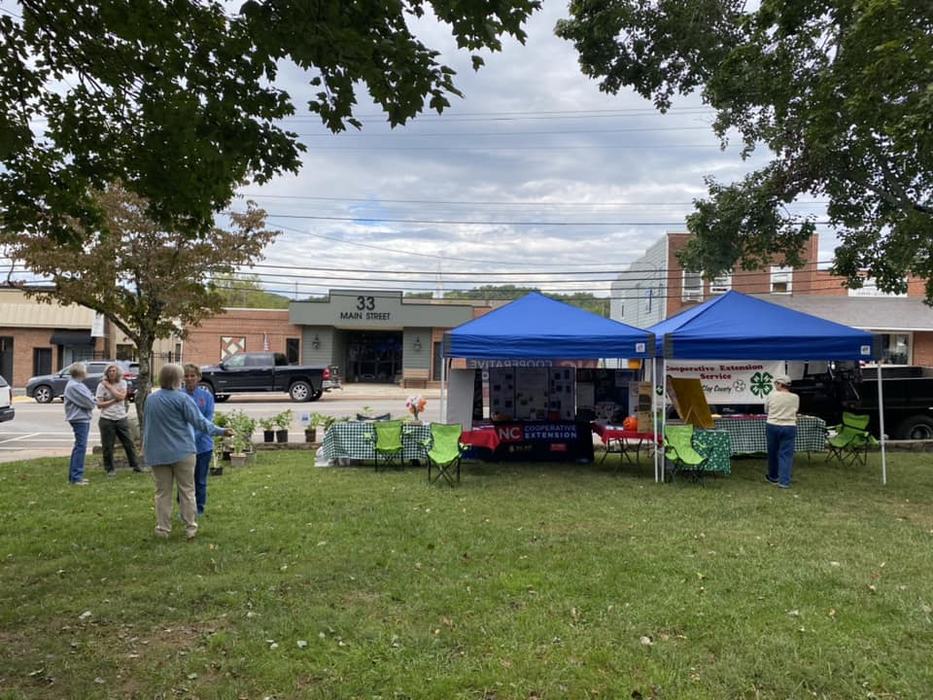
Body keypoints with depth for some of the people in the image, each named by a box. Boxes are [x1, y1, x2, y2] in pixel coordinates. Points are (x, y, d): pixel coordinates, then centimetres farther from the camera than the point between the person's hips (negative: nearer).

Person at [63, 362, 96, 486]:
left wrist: (91, 401, -2)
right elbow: (89, 402, -19)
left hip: (83, 418, 11)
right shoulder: (73, 386, -18)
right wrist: (92, 401, 0)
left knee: (78, 447, 16)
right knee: (80, 447, -9)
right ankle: (76, 478, -6)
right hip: (79, 419, -11)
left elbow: (90, 397, 17)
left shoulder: (78, 384, 16)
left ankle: (74, 475, 25)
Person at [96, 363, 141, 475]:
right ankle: (110, 469, 17)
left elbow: (121, 396, -13)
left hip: (121, 419, 2)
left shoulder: (122, 383, 4)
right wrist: (113, 401, -13)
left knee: (129, 443, 7)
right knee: (107, 446, 4)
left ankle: (135, 465, 17)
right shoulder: (102, 385, -3)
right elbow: (99, 404, -6)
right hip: (107, 420, -2)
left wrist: (109, 386, -11)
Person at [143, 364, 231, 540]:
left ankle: (163, 528, 13)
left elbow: (145, 425, 17)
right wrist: (220, 431, -5)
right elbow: (199, 421, -13)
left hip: (158, 453, 4)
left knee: (162, 492, 10)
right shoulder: (182, 398, -11)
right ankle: (190, 528, 9)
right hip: (182, 452, -4)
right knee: (187, 491, 5)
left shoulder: (150, 399, 5)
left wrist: (145, 446, 31)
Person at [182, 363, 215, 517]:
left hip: (202, 443, 1)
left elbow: (208, 420, -5)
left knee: (200, 479, 11)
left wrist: (195, 436, -18)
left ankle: (199, 509, 25)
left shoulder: (206, 395, -1)